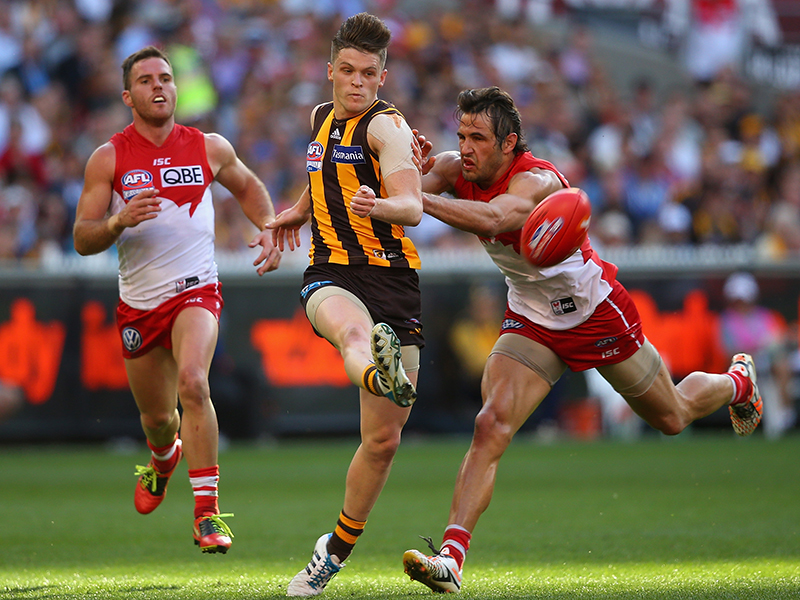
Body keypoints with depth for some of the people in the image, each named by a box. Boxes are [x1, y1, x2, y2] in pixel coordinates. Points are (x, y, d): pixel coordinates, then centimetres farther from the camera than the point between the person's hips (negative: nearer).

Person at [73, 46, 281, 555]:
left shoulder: (209, 148, 1)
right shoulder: (109, 158, -3)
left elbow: (248, 186, 22)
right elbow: (82, 239, -5)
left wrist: (269, 228, 4)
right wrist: (119, 221, -25)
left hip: (195, 291, -2)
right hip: (138, 303, 2)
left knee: (192, 382, -30)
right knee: (156, 417, 15)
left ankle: (207, 512, -28)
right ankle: (163, 459, 55)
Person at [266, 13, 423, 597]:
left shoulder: (387, 125, -6)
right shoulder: (321, 118, 14)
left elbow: (412, 208, -23)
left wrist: (379, 206, -43)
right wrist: (301, 210, 35)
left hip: (393, 280, -3)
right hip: (330, 274, 3)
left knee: (384, 439, 0)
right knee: (354, 331, -38)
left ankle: (337, 549, 20)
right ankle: (384, 376, -75)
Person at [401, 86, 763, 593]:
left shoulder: (536, 181, -35)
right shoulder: (456, 169, -13)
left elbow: (492, 218, -55)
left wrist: (418, 198, -66)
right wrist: (413, 170, -43)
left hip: (597, 315, -4)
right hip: (531, 323, 4)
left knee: (673, 418, 18)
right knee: (491, 427, -19)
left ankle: (737, 383, 52)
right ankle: (451, 558, -25)